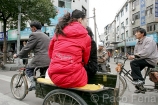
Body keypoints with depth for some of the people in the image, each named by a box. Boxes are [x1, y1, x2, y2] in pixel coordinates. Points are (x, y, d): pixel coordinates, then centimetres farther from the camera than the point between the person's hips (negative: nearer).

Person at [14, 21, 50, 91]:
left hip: (41, 60, -8)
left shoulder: (34, 35, -6)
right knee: (43, 74, 18)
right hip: (49, 60, 8)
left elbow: (27, 48, -6)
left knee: (28, 68, 14)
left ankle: (33, 83, -1)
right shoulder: (45, 35, 21)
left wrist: (17, 55, 8)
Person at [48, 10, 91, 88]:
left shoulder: (59, 31, 11)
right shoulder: (85, 36, 1)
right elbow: (85, 60, 10)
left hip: (54, 76, 5)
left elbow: (50, 53, 16)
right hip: (73, 79, -4)